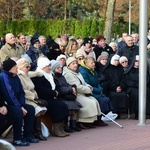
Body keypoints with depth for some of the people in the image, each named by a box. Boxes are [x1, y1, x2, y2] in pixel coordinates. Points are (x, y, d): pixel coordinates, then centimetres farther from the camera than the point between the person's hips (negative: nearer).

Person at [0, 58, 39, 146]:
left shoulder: (15, 77, 9)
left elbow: (21, 93, 9)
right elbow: (9, 95, -25)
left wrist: (22, 106, -7)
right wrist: (20, 107, -21)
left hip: (14, 104, 10)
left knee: (31, 109, 4)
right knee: (18, 112, -31)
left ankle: (27, 135, 7)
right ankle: (17, 139, -21)